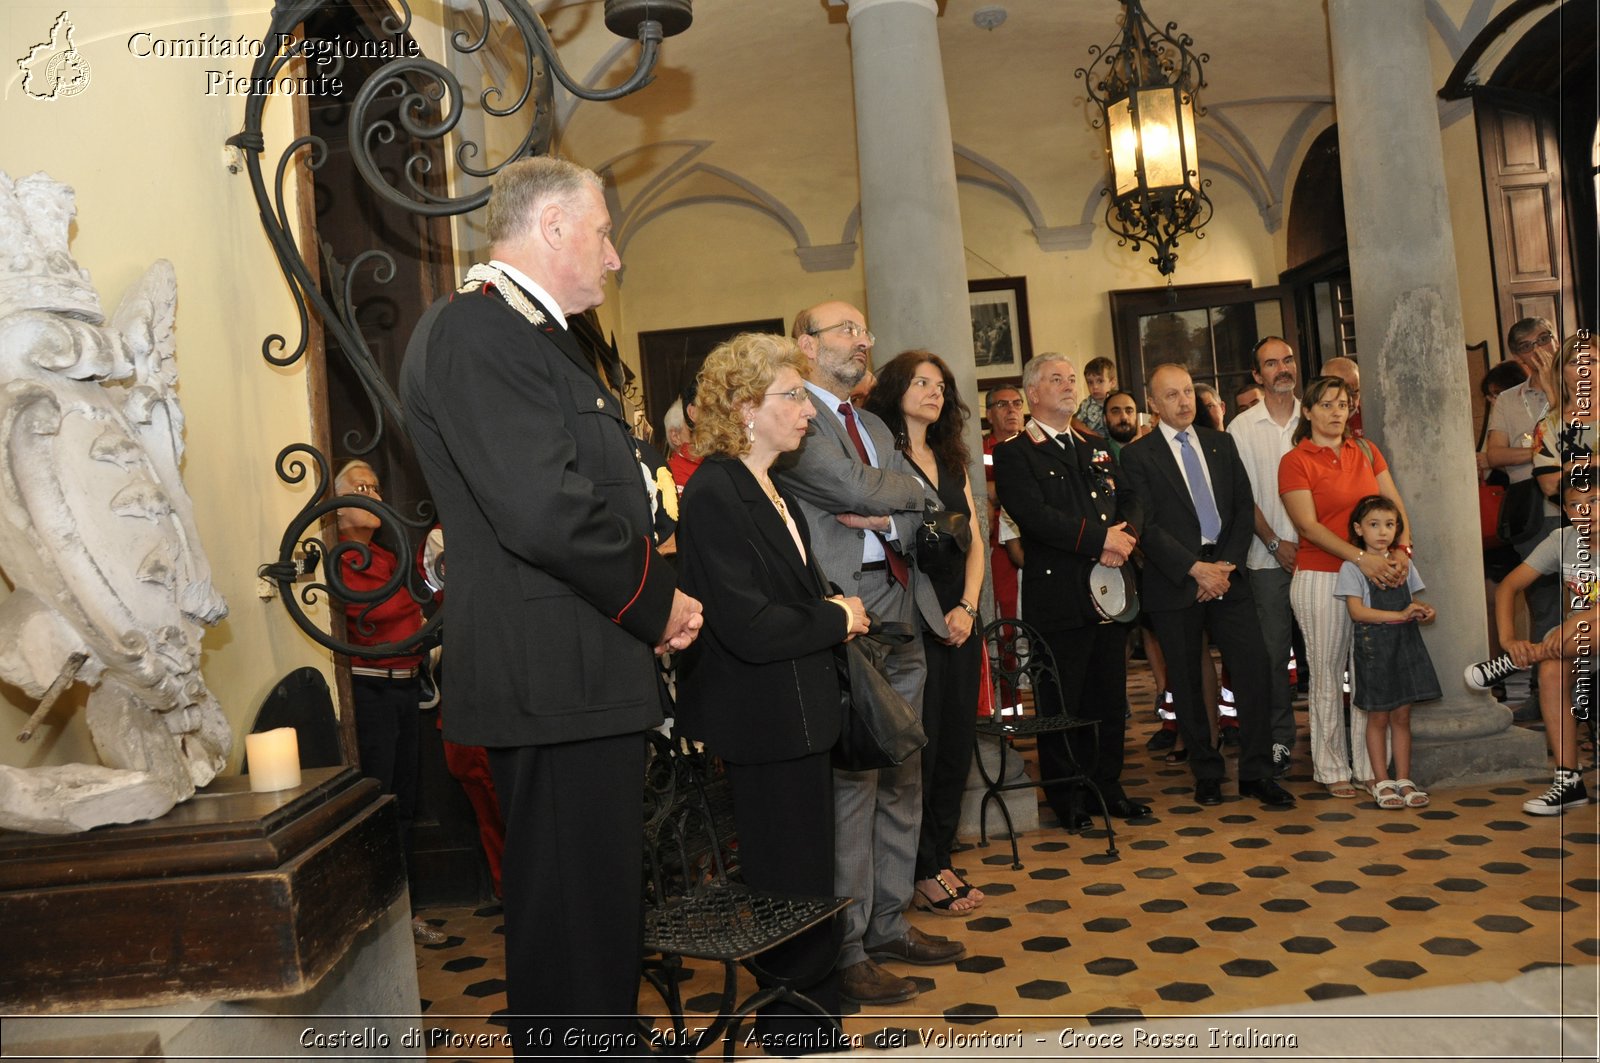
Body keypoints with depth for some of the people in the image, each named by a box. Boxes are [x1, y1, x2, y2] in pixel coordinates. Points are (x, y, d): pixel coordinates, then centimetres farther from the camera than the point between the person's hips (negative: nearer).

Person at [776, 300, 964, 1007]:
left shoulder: (873, 425, 22)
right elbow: (855, 486, -16)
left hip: (902, 617, 9)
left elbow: (926, 505, 14)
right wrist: (903, 492, 3)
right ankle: (845, 949, 7)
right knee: (851, 782, -5)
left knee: (902, 781, 13)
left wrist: (887, 518, -6)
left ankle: (889, 925, 26)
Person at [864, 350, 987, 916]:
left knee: (956, 742, 11)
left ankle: (940, 857, 25)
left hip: (959, 618, 7)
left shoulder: (951, 461, 16)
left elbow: (974, 542, 12)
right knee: (918, 744, 0)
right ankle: (920, 872, 14)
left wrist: (968, 606, -2)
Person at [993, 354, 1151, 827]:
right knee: (1062, 704, 2)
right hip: (1057, 597, -6)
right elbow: (1034, 515, -17)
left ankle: (1107, 786, 26)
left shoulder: (1096, 450, 19)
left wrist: (1123, 537, -7)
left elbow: (1127, 505, 15)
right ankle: (1066, 798, 16)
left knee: (1110, 699, 12)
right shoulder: (1014, 454, -4)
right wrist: (1100, 538, -16)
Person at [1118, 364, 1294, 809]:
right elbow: (1145, 526, -9)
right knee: (1186, 683, 4)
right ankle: (1206, 773, 18)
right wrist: (1195, 569, -14)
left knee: (1253, 667, -3)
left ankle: (1256, 773, 7)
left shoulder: (1221, 443, 13)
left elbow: (1244, 508, 9)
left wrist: (1226, 564, -5)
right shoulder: (1138, 455, -2)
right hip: (1175, 583, -3)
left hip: (1226, 575, 3)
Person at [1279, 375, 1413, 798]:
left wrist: (1402, 549, -11)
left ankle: (1373, 764, 17)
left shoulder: (1366, 452, 11)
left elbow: (1395, 505, 7)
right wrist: (1361, 557, -21)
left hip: (1374, 575, 4)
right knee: (1328, 674, 3)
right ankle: (1332, 768, 14)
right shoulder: (1295, 461, -4)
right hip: (1321, 579, -4)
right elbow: (1309, 526, -12)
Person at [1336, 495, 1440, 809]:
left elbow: (1410, 601, 18)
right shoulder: (1352, 567, -5)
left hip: (1405, 644, 4)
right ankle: (1381, 782, 13)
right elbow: (1357, 611, -14)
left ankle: (1403, 780, 16)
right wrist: (1399, 615, -21)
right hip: (1373, 646, -4)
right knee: (1378, 717, 3)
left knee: (1402, 715, 8)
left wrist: (1423, 610, -4)